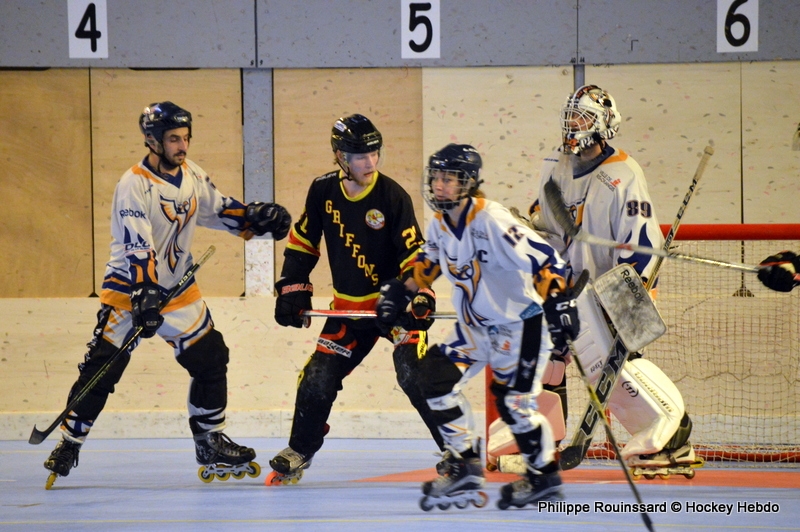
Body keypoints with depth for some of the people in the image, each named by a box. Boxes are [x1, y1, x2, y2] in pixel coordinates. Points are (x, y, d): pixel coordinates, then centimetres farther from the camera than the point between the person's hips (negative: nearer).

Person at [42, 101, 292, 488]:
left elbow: (219, 209, 16)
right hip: (129, 290, -7)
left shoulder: (191, 175, 2)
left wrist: (256, 218, -1)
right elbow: (136, 247, -27)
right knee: (102, 368, -10)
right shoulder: (134, 186, -20)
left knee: (211, 361, 5)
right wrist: (144, 297, -35)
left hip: (178, 288, 7)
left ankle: (209, 442, 18)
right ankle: (69, 445, -1)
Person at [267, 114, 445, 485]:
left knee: (415, 374, -20)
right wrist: (292, 290, 4)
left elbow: (414, 253, -14)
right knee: (318, 380, 3)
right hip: (348, 307, 4)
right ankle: (298, 454, 23)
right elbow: (302, 241, 9)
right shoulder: (323, 192, -4)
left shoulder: (392, 196, -15)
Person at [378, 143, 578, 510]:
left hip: (520, 322, -8)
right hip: (475, 324, 8)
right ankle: (465, 468, 1)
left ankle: (545, 477, 13)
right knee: (436, 378, -6)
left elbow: (542, 257, -28)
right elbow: (429, 261, 21)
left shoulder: (491, 220, -25)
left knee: (514, 402, -7)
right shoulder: (439, 224, -1)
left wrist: (559, 302, -34)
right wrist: (405, 293, 18)